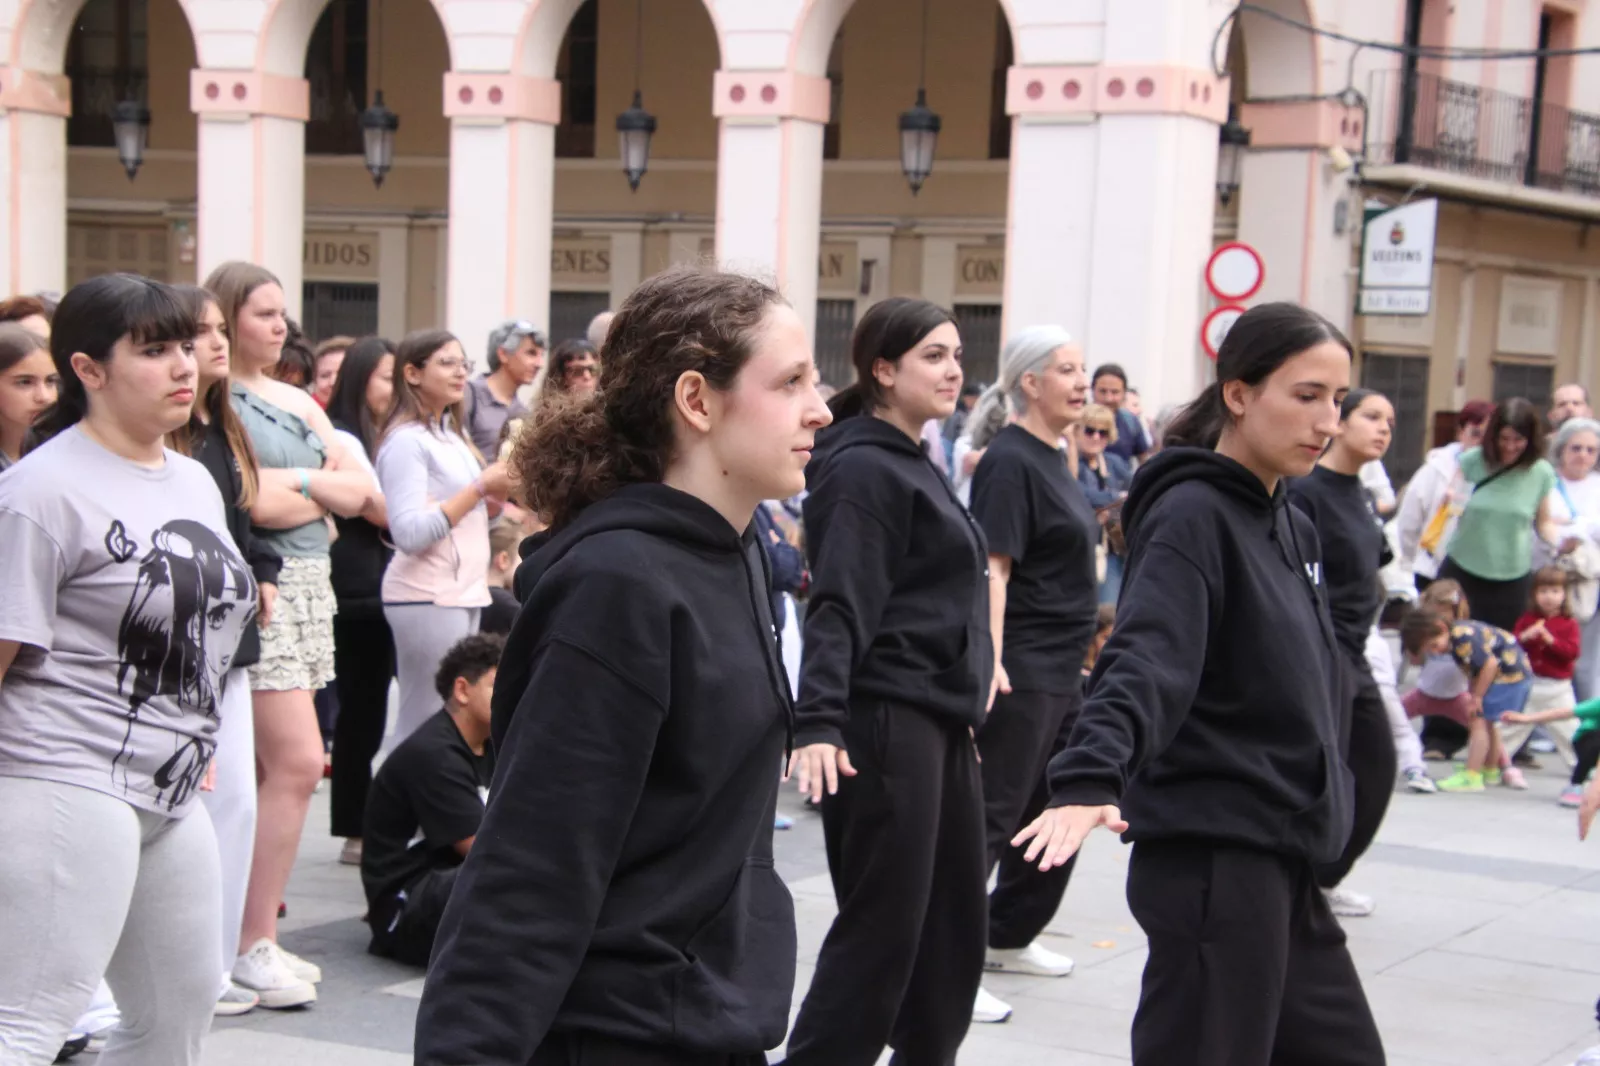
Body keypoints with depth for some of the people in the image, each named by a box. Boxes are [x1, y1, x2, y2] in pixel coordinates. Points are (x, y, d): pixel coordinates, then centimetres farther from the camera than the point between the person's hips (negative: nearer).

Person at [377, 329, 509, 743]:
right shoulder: (406, 440, -11)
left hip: (464, 592, 8)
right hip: (427, 596, -8)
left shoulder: (451, 435, 15)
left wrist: (499, 493, 3)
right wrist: (480, 487, -19)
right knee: (426, 723, -7)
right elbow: (409, 533, -19)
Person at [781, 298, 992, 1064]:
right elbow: (839, 609, -22)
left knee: (951, 930, 12)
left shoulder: (913, 465, 17)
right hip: (885, 723, -9)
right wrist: (818, 723, -32)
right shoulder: (864, 468, -12)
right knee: (879, 934, -7)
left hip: (939, 722, 9)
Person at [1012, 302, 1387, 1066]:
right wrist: (1089, 780, -43)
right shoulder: (1192, 515, -14)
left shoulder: (1290, 526, 14)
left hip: (1284, 859, 9)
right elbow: (1143, 661, -29)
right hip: (1211, 858, -9)